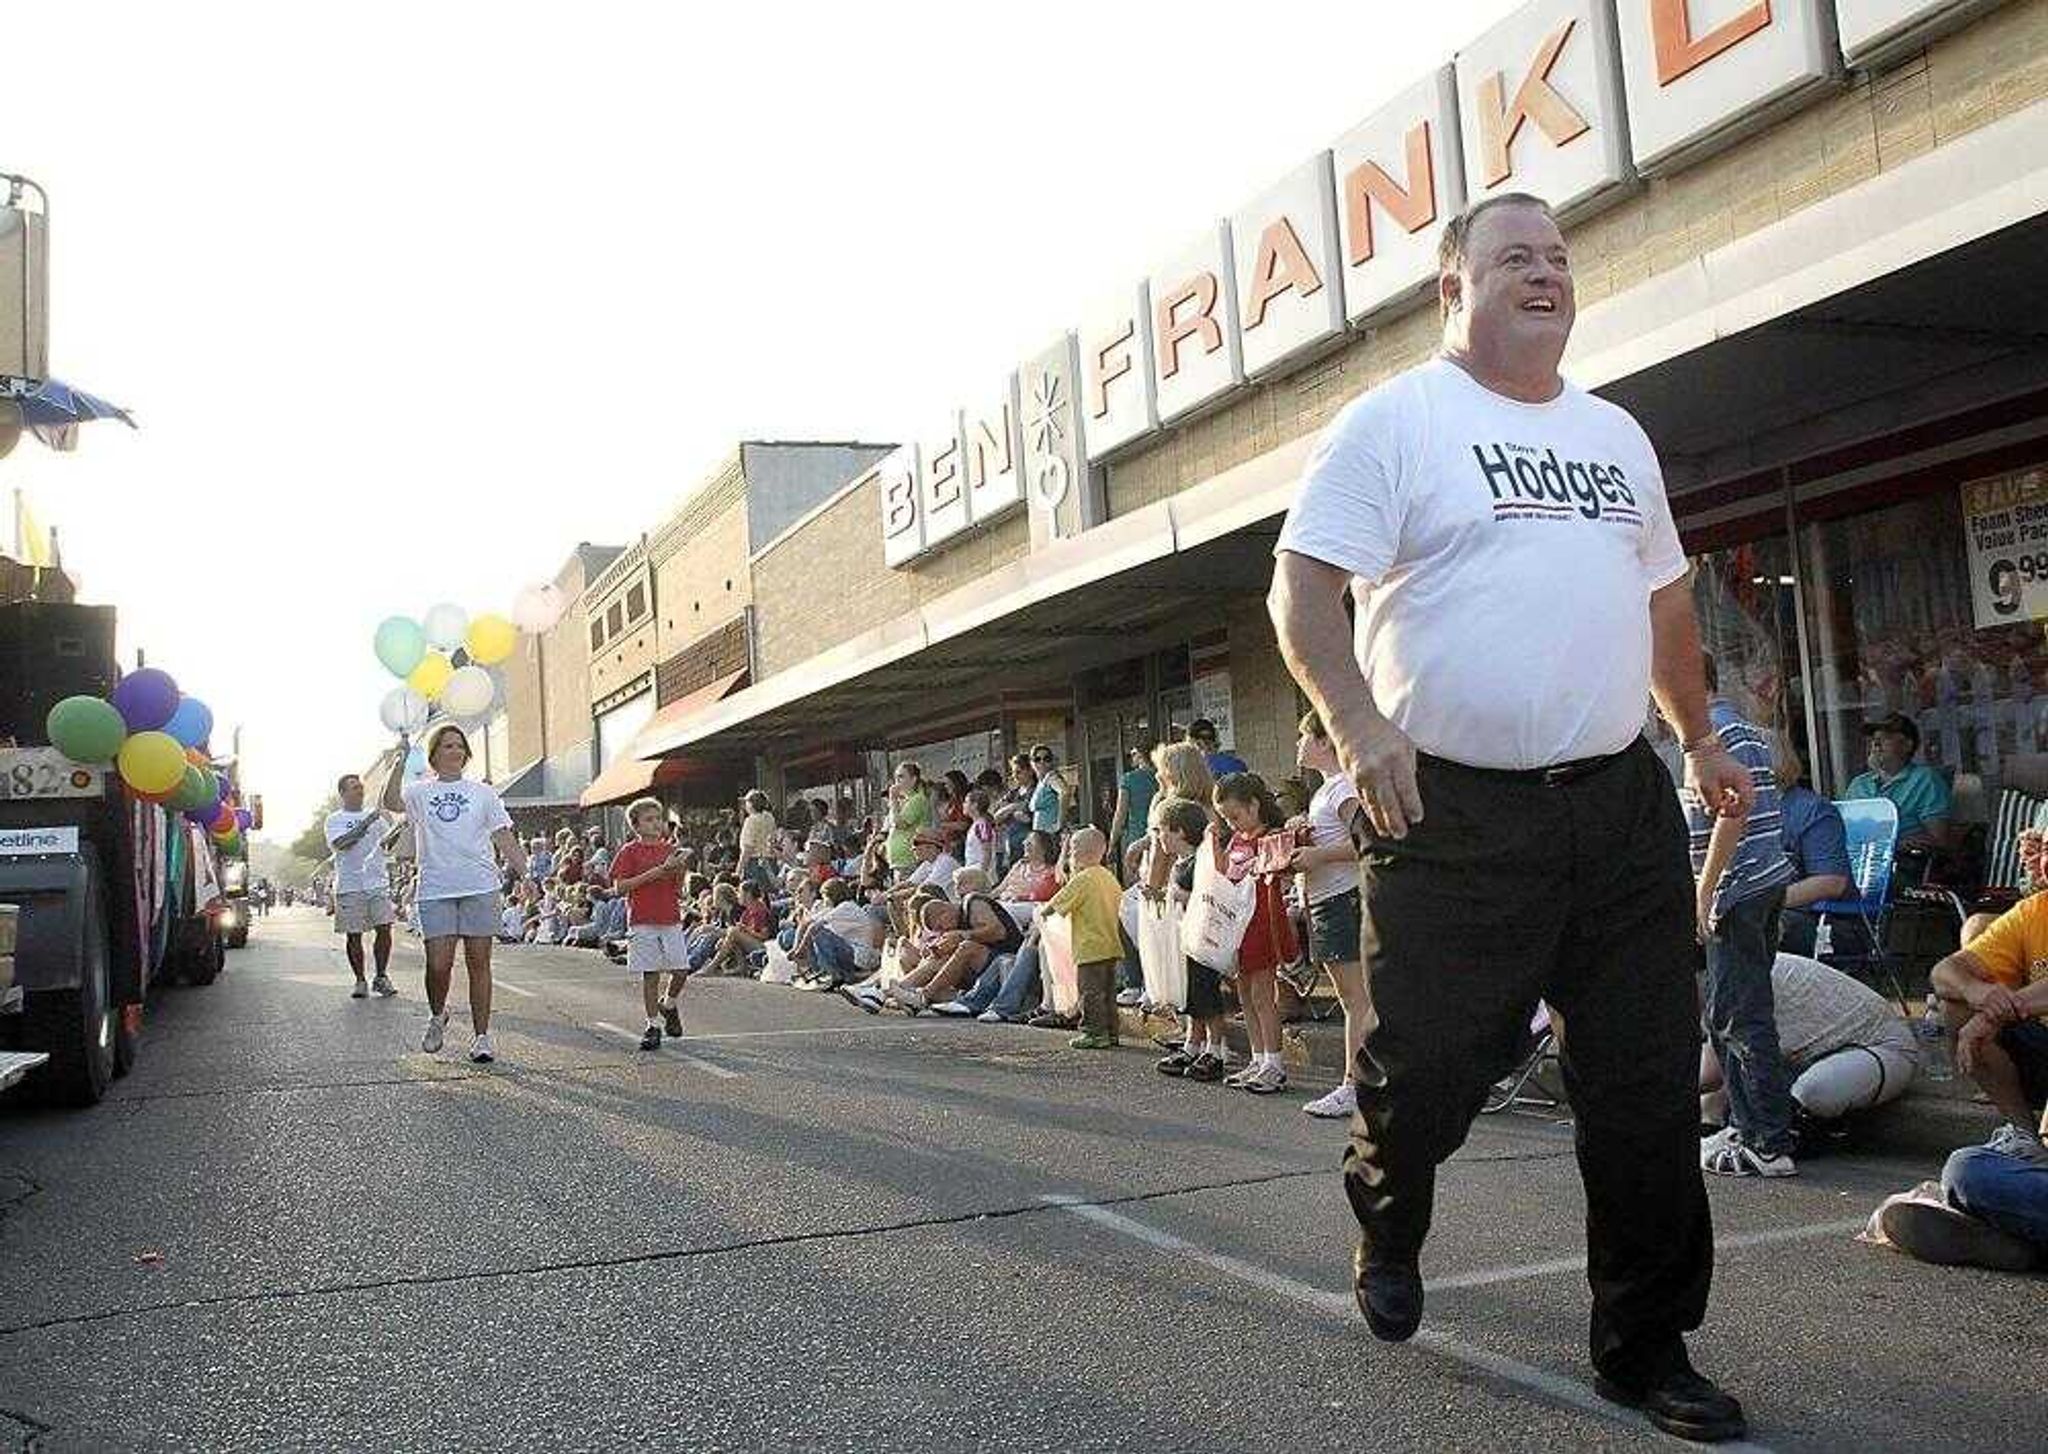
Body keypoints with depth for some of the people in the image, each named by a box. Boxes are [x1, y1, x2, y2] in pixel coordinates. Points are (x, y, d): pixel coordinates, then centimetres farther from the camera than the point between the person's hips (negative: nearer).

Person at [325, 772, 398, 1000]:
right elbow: (341, 843, -15)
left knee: (384, 928, -5)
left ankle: (382, 977, 6)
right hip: (350, 885, -3)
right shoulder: (335, 819, 2)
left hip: (378, 882, 3)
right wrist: (366, 823, -22)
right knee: (353, 935, 3)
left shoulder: (375, 816, 14)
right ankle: (360, 981, 12)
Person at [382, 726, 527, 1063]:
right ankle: (437, 1016, 23)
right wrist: (401, 759, -17)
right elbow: (391, 802, -13)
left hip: (480, 887, 1)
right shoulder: (420, 791, 9)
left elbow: (504, 837, 9)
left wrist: (525, 874, -1)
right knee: (438, 963, -7)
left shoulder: (483, 792, 12)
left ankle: (482, 1036, 8)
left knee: (478, 962, 1)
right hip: (435, 890, -1)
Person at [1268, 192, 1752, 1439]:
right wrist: (1358, 722, -24)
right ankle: (1387, 1229, 34)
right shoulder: (1394, 421, -2)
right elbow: (1304, 586, -10)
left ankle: (1647, 1347, 22)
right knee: (1427, 1070, 0)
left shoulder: (1616, 433, 19)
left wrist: (1701, 736, 27)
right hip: (1456, 812, -5)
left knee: (1652, 1092, 6)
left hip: (1622, 807, 6)